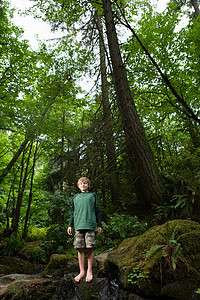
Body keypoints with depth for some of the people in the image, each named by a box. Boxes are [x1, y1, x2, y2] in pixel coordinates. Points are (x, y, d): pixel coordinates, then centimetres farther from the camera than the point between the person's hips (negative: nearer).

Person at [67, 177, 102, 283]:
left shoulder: (93, 195, 11)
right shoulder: (75, 197, 18)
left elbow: (97, 211, 9)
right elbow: (72, 212, 20)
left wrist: (99, 225, 5)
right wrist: (70, 225, 14)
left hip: (90, 225, -2)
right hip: (78, 226, 2)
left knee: (90, 248, -1)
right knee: (80, 249, 4)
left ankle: (89, 271, 13)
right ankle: (81, 272, 15)